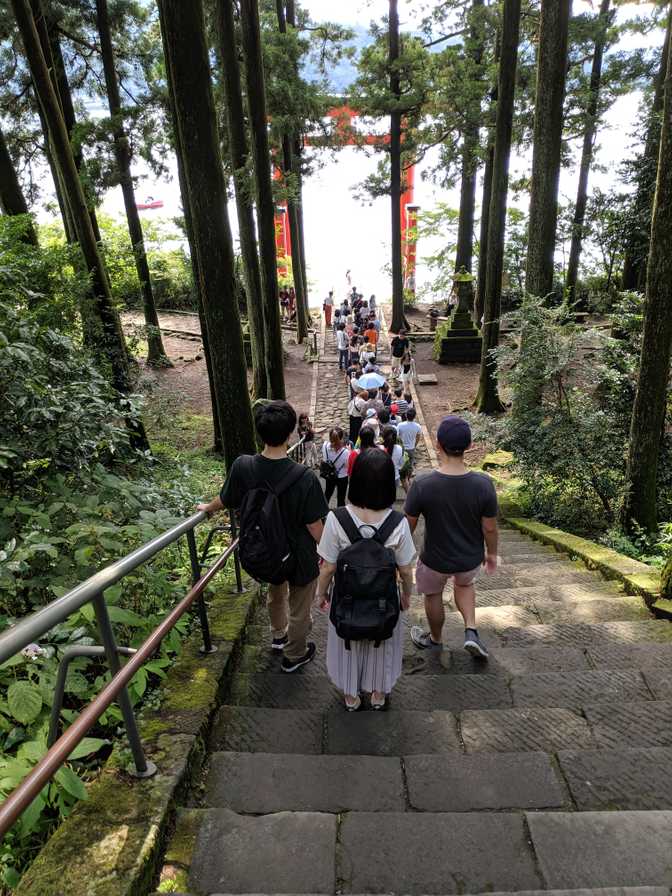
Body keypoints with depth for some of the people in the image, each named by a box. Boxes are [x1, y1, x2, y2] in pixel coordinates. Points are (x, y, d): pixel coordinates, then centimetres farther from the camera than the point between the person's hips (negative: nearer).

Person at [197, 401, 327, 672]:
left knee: (276, 593, 34)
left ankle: (279, 635, 59)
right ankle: (294, 655, 46)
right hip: (300, 557, -4)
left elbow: (225, 501, -1)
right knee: (299, 610, 22)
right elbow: (314, 526, -21)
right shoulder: (305, 478, -32)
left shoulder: (242, 466, -20)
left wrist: (207, 508, 21)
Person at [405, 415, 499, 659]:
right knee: (464, 584, 36)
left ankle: (435, 639, 51)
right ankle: (471, 632, 24)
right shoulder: (483, 484, -23)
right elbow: (490, 528, -11)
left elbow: (409, 525, -12)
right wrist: (492, 553, 9)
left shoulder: (422, 485, -27)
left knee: (433, 595, 29)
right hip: (471, 559, 2)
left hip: (436, 560, -2)